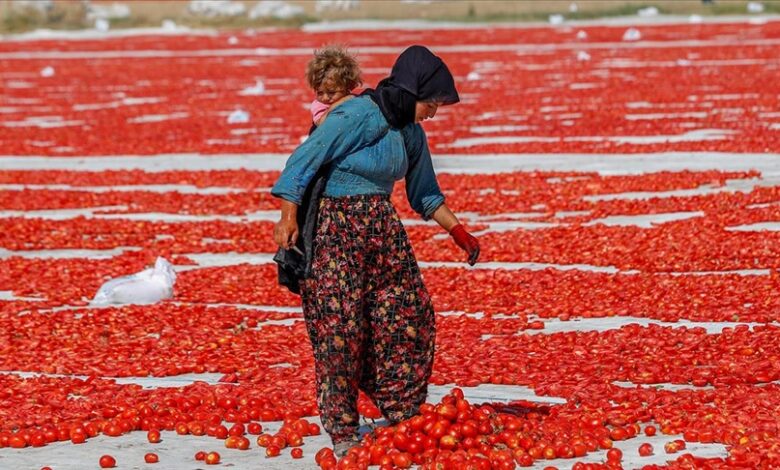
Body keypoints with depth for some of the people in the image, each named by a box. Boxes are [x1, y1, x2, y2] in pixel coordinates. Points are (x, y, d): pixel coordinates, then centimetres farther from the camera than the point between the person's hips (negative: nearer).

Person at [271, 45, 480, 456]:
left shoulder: (411, 132, 9)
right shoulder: (357, 116, -17)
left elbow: (424, 192, 21)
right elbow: (303, 160, -17)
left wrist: (458, 231, 16)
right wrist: (288, 217, -21)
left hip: (383, 228, 8)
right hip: (338, 229, -8)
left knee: (410, 315, 4)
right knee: (340, 326, -6)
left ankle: (404, 416, 16)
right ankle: (341, 431, 2)